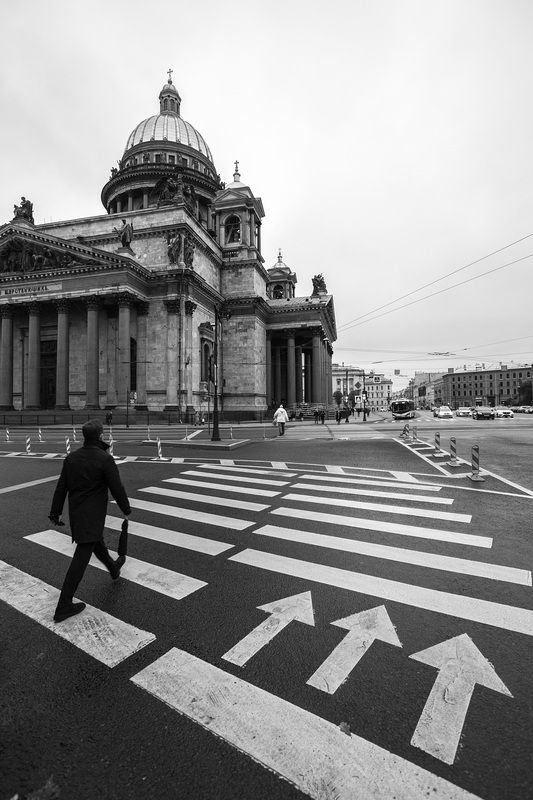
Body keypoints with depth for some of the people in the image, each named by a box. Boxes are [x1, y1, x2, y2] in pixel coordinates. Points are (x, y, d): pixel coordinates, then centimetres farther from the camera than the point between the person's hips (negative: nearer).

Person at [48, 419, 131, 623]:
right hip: (92, 515, -8)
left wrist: (56, 512, 15)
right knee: (81, 557, -1)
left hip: (75, 512, 8)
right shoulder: (105, 459, -21)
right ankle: (63, 607, 5)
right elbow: (117, 488, -16)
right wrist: (126, 510, -2)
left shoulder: (71, 458, -1)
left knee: (96, 541, 27)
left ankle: (113, 568, 52)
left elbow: (61, 487, 5)